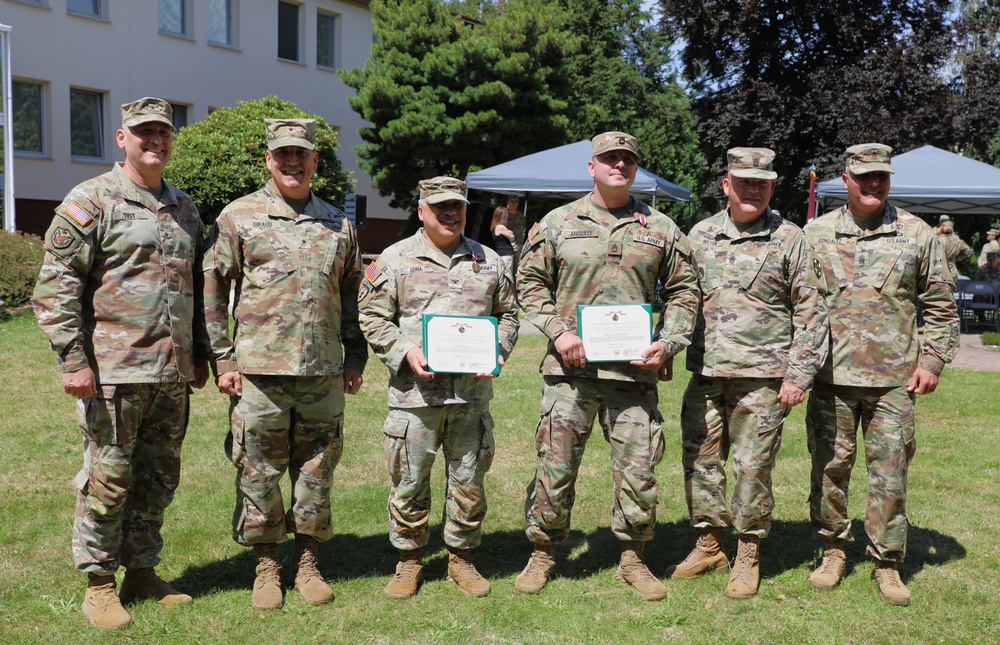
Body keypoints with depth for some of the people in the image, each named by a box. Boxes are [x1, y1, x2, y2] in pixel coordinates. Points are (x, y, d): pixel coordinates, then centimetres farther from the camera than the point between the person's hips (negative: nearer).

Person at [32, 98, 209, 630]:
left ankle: (142, 572, 26)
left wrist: (201, 356, 19)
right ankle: (99, 584, 15)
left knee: (158, 478, 12)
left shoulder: (184, 208, 16)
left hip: (172, 374, 6)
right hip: (113, 371, -6)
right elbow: (56, 286, -8)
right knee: (108, 477, 1)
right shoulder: (90, 201, -4)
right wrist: (73, 360, -14)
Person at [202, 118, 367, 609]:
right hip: (259, 369, -2)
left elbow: (351, 294, 18)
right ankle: (266, 565, 19)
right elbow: (213, 291, 2)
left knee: (316, 470, 9)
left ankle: (307, 561, 24)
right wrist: (222, 359, -3)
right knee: (258, 472, 4)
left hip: (324, 371, 3)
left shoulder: (338, 224, 11)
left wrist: (355, 356, 12)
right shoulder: (238, 217, 2)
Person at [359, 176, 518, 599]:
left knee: (469, 479, 9)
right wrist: (406, 354, -12)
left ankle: (461, 557, 25)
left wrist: (497, 351, -1)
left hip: (472, 393, 2)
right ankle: (409, 559, 22)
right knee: (409, 480, 5)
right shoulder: (396, 259, 3)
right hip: (415, 391, -2)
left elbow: (507, 314, 18)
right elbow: (372, 317, 2)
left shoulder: (488, 261, 12)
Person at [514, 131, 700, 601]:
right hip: (570, 368, -1)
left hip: (635, 370, 1)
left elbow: (683, 291, 13)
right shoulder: (557, 223, 6)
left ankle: (632, 559, 22)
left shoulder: (660, 228, 9)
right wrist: (557, 332, -7)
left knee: (638, 467, 5)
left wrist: (669, 342, -2)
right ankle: (542, 554, 21)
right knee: (555, 464, 3)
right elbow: (530, 283, 7)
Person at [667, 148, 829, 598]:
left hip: (761, 376, -3)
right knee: (699, 460, 8)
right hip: (705, 374, 4)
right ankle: (709, 546, 25)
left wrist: (798, 375, -5)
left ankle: (748, 556, 16)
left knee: (752, 468, 1)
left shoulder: (789, 240, 1)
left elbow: (810, 312, 1)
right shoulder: (700, 235, 10)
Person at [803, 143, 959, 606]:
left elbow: (940, 306, 10)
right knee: (830, 466, 7)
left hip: (894, 378, 0)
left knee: (890, 473, 3)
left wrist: (932, 360, 2)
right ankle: (832, 551, 23)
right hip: (831, 377, 1)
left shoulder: (917, 235, 5)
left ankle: (887, 564, 16)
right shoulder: (816, 234, 5)